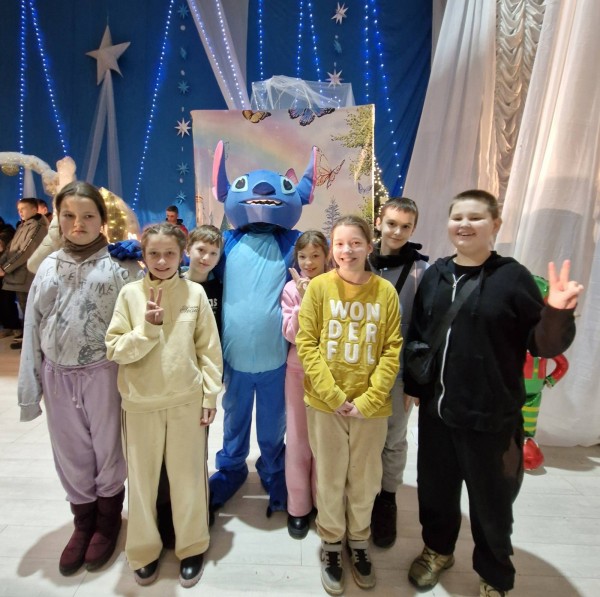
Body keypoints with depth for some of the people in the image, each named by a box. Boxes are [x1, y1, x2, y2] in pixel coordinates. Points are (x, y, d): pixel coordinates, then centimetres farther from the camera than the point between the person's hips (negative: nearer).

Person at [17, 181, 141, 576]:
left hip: (103, 373, -4)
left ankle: (108, 521, 37)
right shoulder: (49, 266, 5)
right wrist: (29, 388, 5)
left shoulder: (119, 264, -7)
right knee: (71, 453, 17)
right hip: (59, 375, 4)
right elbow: (33, 328, 7)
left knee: (107, 448, 12)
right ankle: (84, 522, 40)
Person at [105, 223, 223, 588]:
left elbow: (209, 349, 0)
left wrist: (210, 395, -2)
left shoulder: (195, 293, -4)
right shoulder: (130, 294, -3)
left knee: (188, 477, 11)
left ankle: (192, 547, 35)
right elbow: (115, 350, -4)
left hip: (187, 401, 0)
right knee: (142, 479, 14)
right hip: (141, 403, 1)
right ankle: (144, 551, 38)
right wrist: (148, 327, -19)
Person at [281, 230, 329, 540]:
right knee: (298, 440, 9)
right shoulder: (291, 289, -5)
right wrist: (304, 301, -22)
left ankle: (322, 500, 33)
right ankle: (298, 506, 27)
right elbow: (291, 335, -12)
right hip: (299, 372, 0)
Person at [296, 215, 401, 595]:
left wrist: (368, 400, -11)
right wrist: (334, 396, -14)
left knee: (365, 480, 17)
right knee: (330, 479, 15)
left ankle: (359, 542, 42)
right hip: (325, 404, -1)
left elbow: (392, 350, -3)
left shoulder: (385, 291, -4)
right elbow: (306, 344, -7)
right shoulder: (318, 287, -7)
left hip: (371, 406, 1)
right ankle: (331, 546, 39)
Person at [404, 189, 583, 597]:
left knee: (491, 503, 16)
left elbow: (543, 345, -8)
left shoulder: (512, 276, -9)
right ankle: (438, 549, 50)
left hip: (492, 418, -3)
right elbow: (416, 335, 9)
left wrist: (557, 314, -27)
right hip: (436, 410, 4)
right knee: (435, 488, 21)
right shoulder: (435, 275, 2)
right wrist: (411, 383, 9)